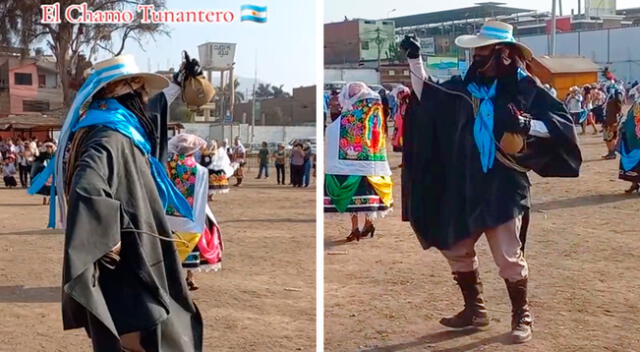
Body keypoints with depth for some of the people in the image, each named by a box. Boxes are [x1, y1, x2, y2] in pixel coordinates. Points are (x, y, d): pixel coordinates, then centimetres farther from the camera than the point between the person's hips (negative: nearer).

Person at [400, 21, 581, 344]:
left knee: (508, 255, -3)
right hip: (463, 186, 6)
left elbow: (562, 123, -9)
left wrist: (528, 125, -25)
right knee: (455, 248, 13)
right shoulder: (465, 85, 7)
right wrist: (414, 59, 2)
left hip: (503, 186, -6)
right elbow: (426, 95, 11)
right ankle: (475, 309, 29)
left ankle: (522, 316, 16)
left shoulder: (525, 86, -6)